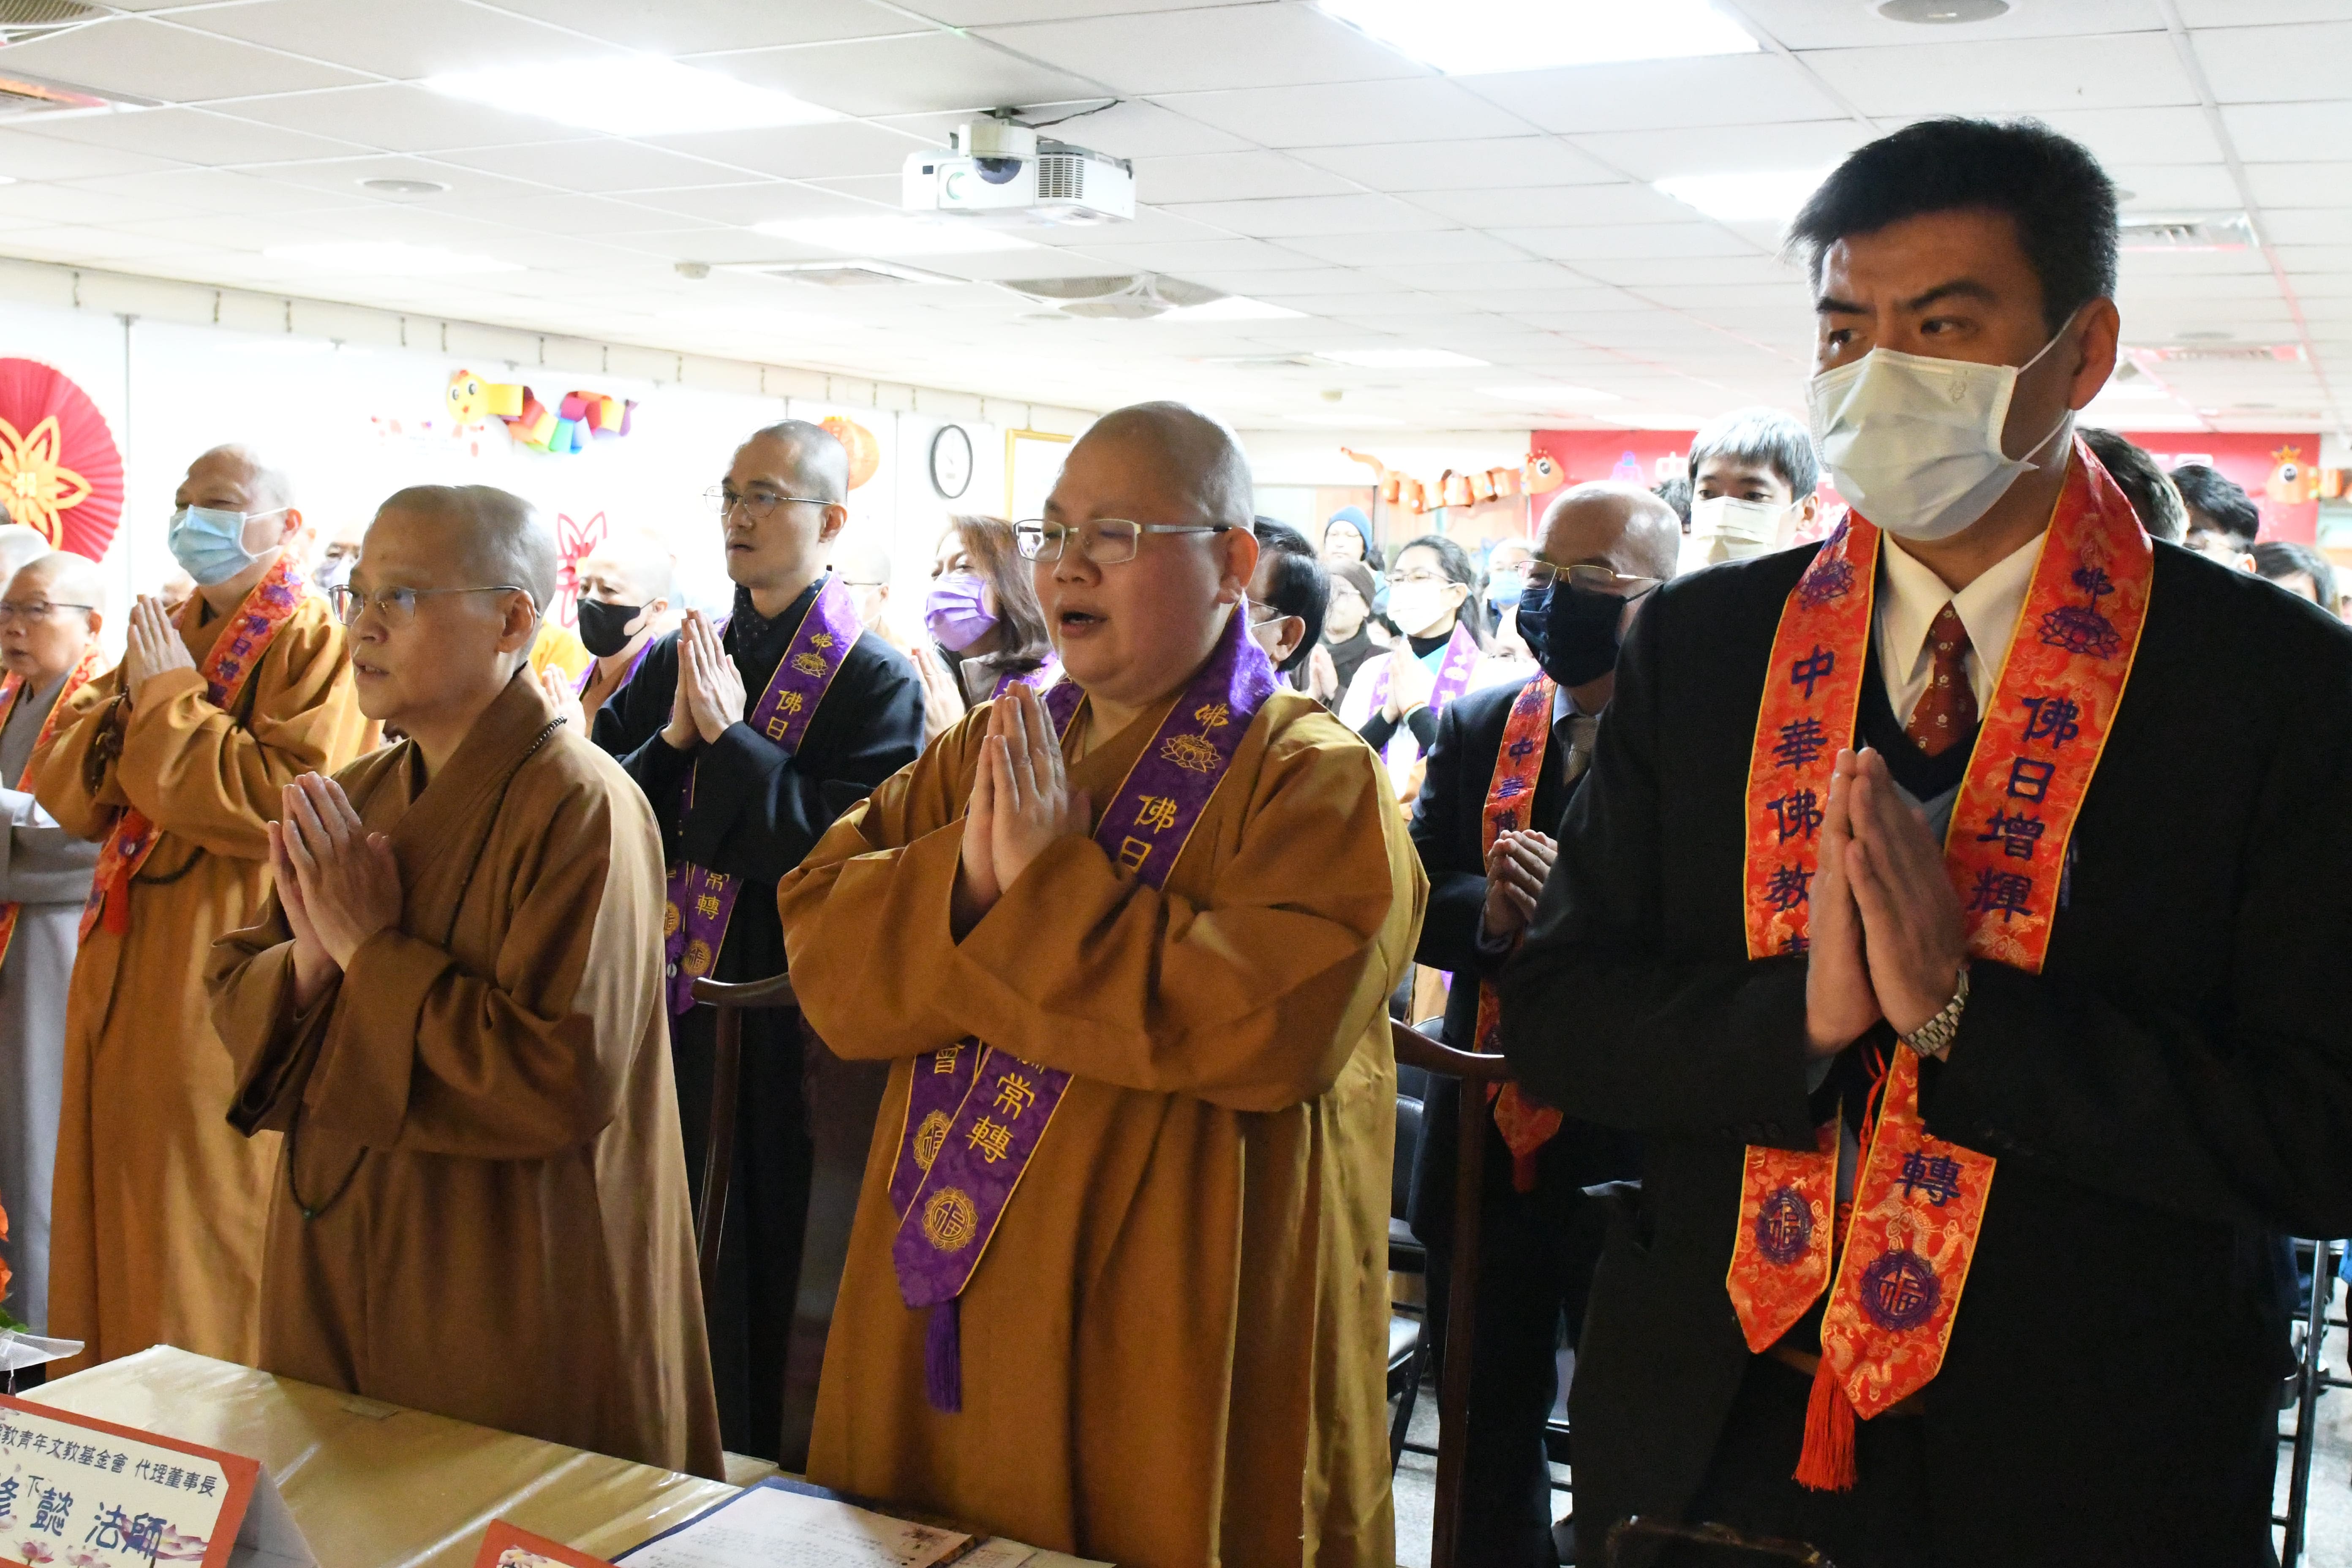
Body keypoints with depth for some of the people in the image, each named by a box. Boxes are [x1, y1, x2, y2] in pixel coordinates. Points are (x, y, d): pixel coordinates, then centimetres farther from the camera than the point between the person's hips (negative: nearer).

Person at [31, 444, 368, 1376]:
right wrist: (129, 704, -8)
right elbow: (62, 784, 11)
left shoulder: (319, 646, -9)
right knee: (114, 1220, 15)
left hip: (224, 983, -8)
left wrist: (170, 697, -13)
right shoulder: (167, 634, 15)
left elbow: (278, 800, -22)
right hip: (124, 973, 8)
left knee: (206, 1231, 1)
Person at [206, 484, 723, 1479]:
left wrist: (373, 951, -20)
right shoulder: (357, 797, 6)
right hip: (333, 1269, 8)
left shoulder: (579, 806, -19)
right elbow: (233, 992, 8)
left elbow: (564, 1078, -26)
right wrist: (310, 962, -13)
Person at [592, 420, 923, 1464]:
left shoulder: (877, 682, -6)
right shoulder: (676, 661, 10)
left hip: (785, 1032, -5)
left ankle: (768, 1471, 20)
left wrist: (729, 735, -16)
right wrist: (675, 739, -11)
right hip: (665, 1008, 5)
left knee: (768, 1274, 3)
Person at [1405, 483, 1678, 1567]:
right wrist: (1488, 912, -19)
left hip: (1629, 1152, -5)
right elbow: (1410, 897, 1)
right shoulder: (1477, 725, 7)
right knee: (1487, 1438, 19)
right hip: (1486, 1140, 5)